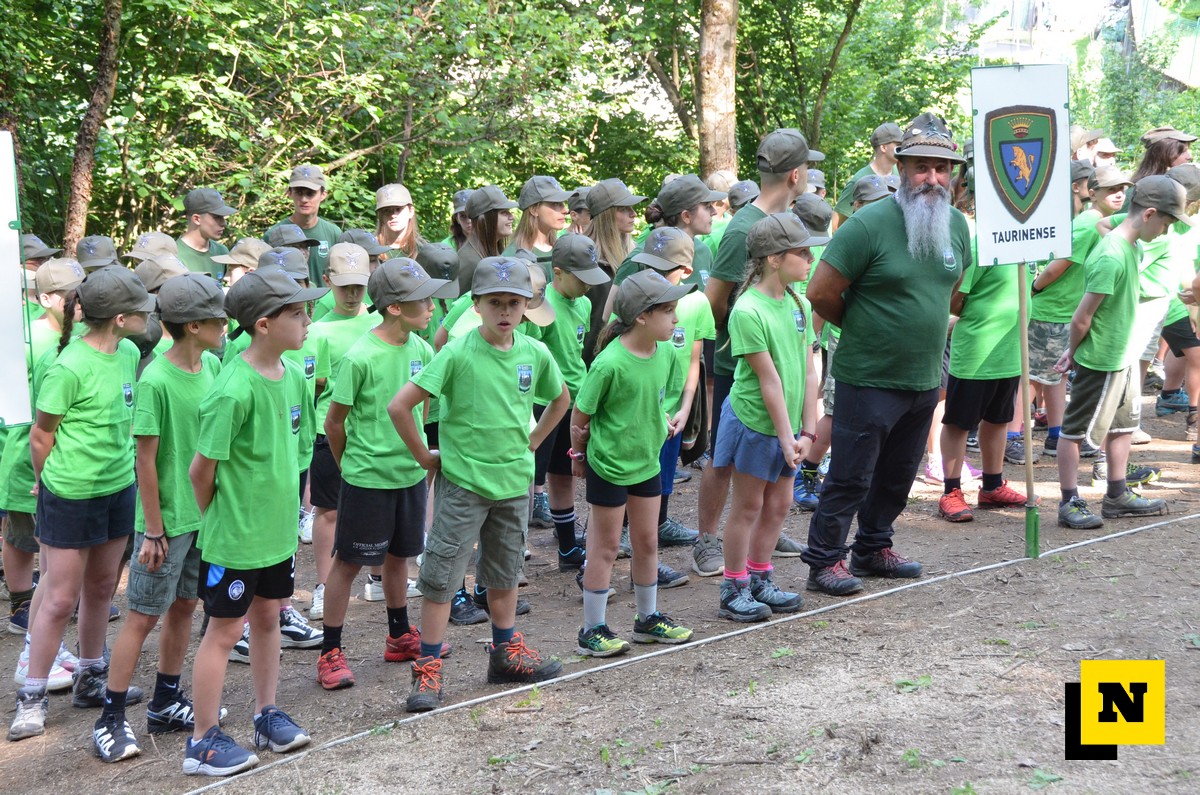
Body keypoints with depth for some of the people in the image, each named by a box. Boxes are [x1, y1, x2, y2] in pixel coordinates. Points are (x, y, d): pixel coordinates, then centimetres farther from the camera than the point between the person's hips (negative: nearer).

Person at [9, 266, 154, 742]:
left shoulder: (129, 354, 1)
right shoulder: (69, 368, -21)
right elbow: (41, 437, -11)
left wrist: (122, 467, 12)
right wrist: (53, 484, 1)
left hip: (119, 488, 7)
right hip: (70, 498, -7)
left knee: (101, 587, 17)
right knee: (61, 599, 1)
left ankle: (91, 680, 33)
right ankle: (32, 698, 14)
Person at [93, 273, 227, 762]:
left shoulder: (212, 367, 1)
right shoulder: (155, 382, -20)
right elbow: (146, 460, -17)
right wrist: (153, 530, -14)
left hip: (204, 513, 7)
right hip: (168, 518, -7)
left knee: (184, 606, 15)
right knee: (144, 615, 0)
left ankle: (166, 704, 28)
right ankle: (110, 718, 11)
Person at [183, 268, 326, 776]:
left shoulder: (292, 376, -1)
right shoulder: (233, 390, -25)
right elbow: (202, 467, -17)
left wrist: (285, 500, 12)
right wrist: (217, 520, -2)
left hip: (278, 528, 7)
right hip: (234, 537, -7)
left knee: (268, 618, 19)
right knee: (224, 631, 4)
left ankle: (267, 715, 35)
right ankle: (203, 742, 18)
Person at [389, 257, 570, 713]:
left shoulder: (535, 354, -2)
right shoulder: (458, 354, -16)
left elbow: (560, 399, 19)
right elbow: (399, 406, -19)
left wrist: (531, 443, 11)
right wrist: (426, 457, -11)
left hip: (514, 482, 5)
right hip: (462, 482, -5)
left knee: (505, 572, 18)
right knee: (442, 576, -1)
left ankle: (507, 653, 33)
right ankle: (428, 669, 7)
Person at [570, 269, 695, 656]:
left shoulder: (666, 353, -5)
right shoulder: (610, 363, -26)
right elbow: (580, 417, -13)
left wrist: (664, 420, 0)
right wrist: (579, 454, -2)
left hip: (647, 462, 7)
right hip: (608, 466, -7)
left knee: (647, 542, 17)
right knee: (606, 546, 4)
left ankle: (648, 618, 33)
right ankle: (593, 630, 16)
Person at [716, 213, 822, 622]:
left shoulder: (799, 304, 2)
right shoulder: (748, 311, -20)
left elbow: (808, 371, 2)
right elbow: (769, 378, -19)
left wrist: (806, 431, -3)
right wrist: (785, 435, -17)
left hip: (787, 424, 7)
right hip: (755, 421, -7)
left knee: (778, 504, 15)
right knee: (748, 506, 4)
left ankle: (759, 580, 30)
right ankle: (734, 591, 16)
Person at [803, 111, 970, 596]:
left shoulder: (956, 225, 4)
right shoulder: (870, 223, -17)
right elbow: (821, 293, -14)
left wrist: (923, 328, 14)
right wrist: (861, 328, 0)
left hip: (925, 380, 7)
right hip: (869, 379, -7)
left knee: (897, 475, 18)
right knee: (851, 477, 0)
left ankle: (873, 550, 35)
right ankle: (824, 562, 12)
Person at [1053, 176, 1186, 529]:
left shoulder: (1131, 247, 4)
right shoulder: (1111, 258, -27)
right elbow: (1082, 317, -22)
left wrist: (1073, 351, 7)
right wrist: (1074, 353, -5)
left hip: (1122, 357, 10)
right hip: (1099, 361, -10)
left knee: (1123, 423, 18)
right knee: (1077, 429, 4)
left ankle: (1117, 496, 30)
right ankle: (1069, 503, 13)